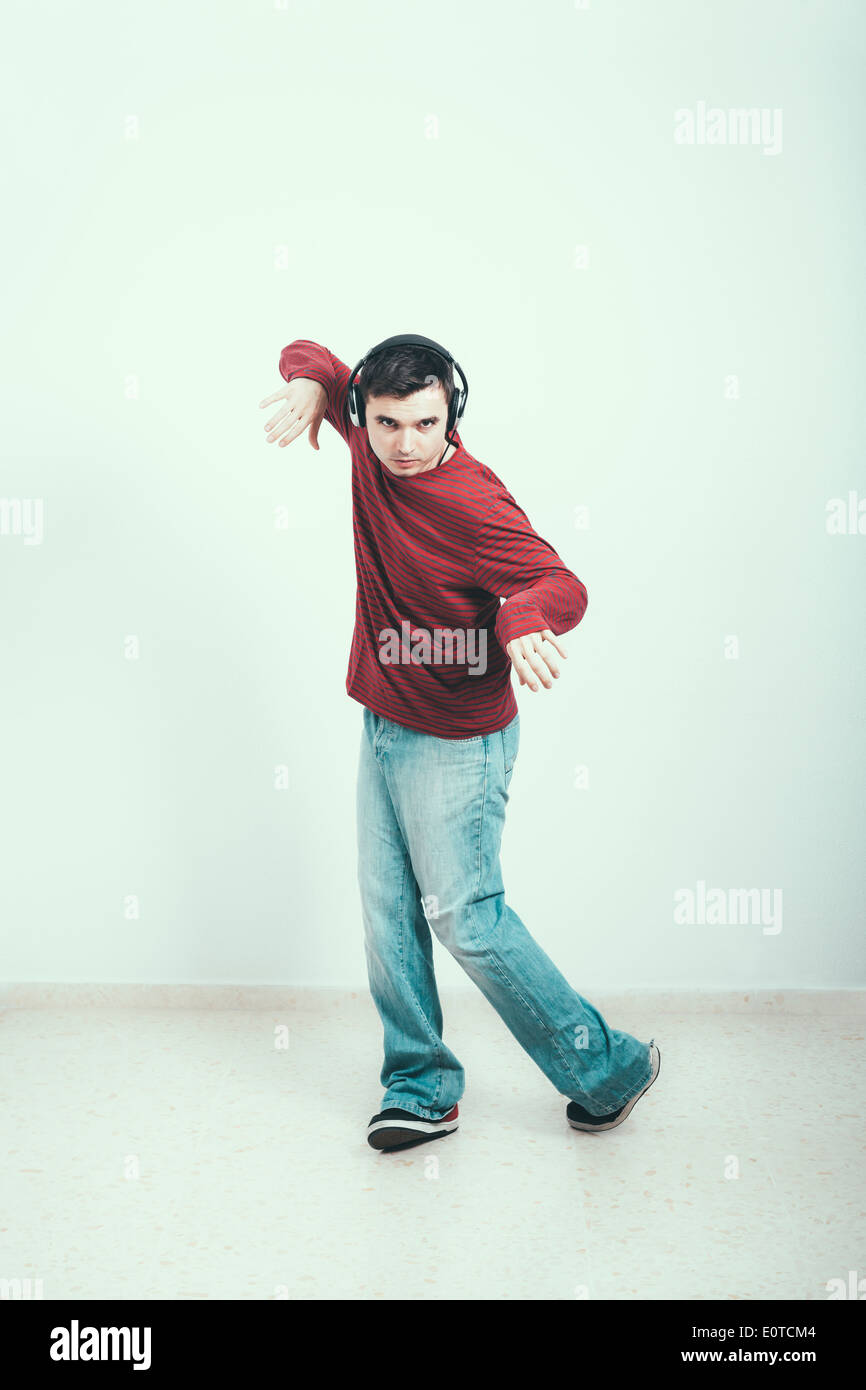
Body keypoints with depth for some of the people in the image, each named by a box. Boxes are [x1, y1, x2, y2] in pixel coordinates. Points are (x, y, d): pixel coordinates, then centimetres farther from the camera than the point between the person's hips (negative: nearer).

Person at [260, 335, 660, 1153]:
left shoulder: (472, 500, -22)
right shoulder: (371, 445, -1)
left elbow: (561, 584, -28)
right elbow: (314, 358, 13)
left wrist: (524, 619, -51)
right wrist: (308, 379, -11)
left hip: (455, 742, -8)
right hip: (383, 726, 8)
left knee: (465, 917, -2)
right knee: (388, 913, 10)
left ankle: (606, 1067, 15)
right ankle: (421, 1088, 23)